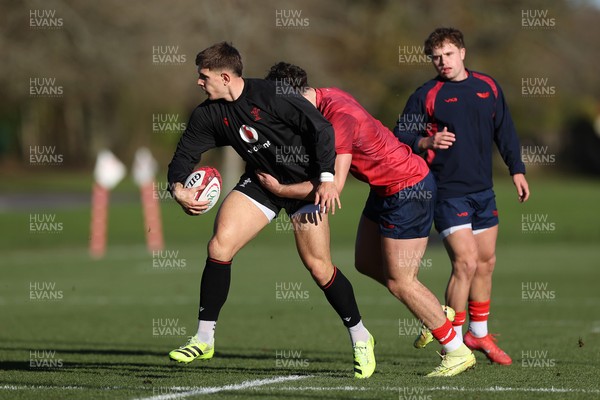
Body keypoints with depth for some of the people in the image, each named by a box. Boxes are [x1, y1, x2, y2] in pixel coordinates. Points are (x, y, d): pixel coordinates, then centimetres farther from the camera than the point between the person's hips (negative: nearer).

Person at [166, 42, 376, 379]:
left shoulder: (269, 95, -23)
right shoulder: (209, 114, -4)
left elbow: (321, 128, -21)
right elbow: (185, 154, 3)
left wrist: (327, 177, -27)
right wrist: (178, 187, -19)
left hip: (304, 183, -5)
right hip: (260, 182, 5)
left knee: (318, 266, -9)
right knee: (219, 247, -11)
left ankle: (361, 338, 11)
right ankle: (204, 339, 0)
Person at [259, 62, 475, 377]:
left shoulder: (338, 117, -27)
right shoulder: (325, 97, 2)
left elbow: (334, 185, -29)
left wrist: (280, 189, -20)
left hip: (409, 190, -10)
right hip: (387, 188, 10)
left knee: (398, 281, -6)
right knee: (366, 262, 15)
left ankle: (457, 351, 4)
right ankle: (436, 314, 26)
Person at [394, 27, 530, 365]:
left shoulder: (488, 87, 8)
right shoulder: (426, 95, -6)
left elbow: (505, 131, 17)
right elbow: (401, 136, -6)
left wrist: (517, 169, 13)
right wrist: (426, 142, -25)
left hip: (483, 190, 6)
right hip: (448, 192, -6)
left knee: (486, 263, 13)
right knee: (466, 263, -14)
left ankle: (479, 334, 28)